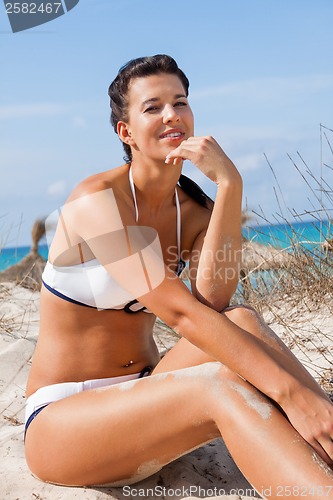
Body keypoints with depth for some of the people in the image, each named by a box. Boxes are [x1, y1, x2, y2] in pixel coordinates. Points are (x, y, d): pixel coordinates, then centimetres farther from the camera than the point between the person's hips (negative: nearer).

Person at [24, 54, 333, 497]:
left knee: (240, 321, -24)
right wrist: (291, 391, -35)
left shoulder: (194, 208, 2)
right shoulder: (98, 199, -17)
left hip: (142, 393, 5)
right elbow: (180, 311, -28)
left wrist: (228, 186, -25)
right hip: (60, 420, -5)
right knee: (220, 386, -33)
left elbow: (213, 303, -19)